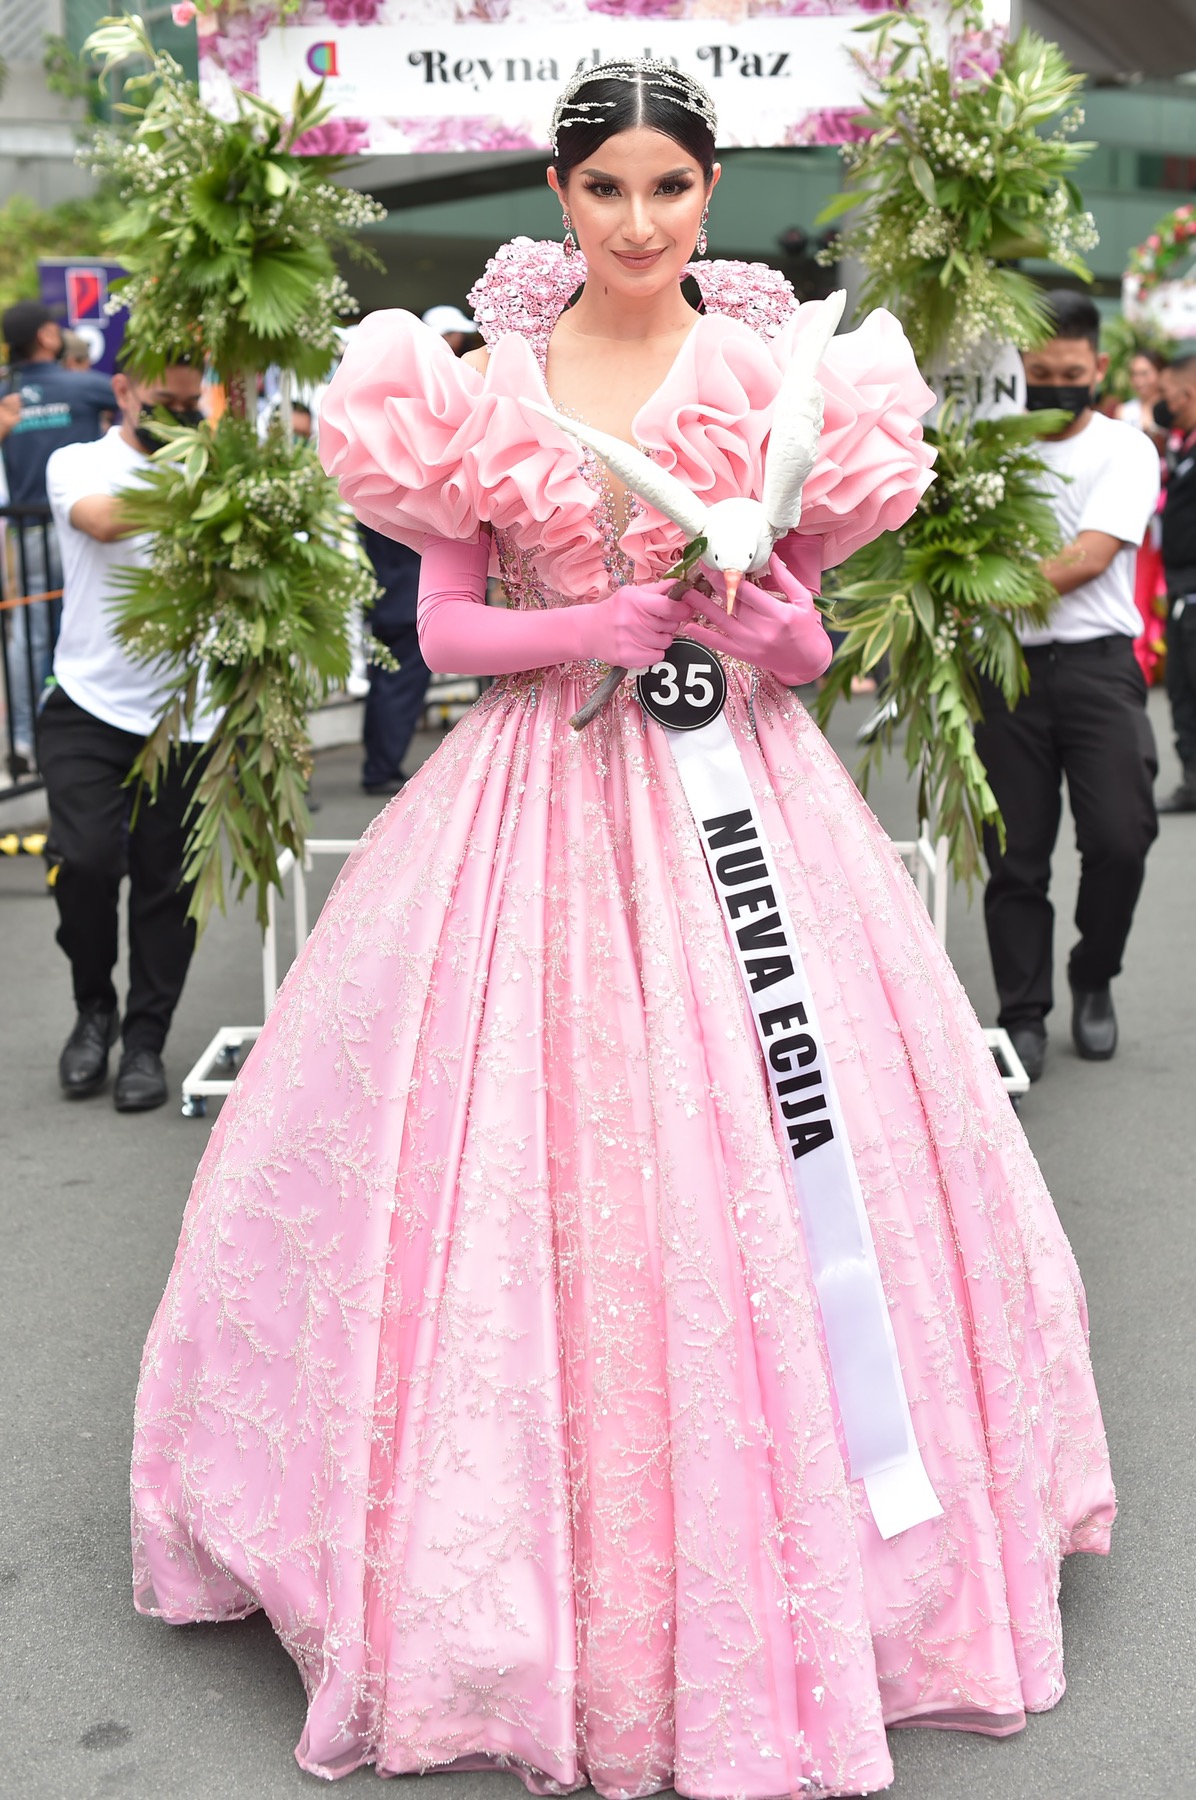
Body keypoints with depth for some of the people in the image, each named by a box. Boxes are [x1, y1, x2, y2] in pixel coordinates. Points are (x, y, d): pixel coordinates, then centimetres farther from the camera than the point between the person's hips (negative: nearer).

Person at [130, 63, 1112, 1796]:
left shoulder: (785, 370, 4)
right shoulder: (482, 384, 2)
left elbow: (808, 608, 11)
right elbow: (445, 624, 2)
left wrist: (786, 638, -11)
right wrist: (586, 630, -14)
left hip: (737, 790, 1)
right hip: (546, 790, 0)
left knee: (782, 1154, 2)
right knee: (518, 1157, 0)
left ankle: (790, 1548, 24)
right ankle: (546, 1558, 21)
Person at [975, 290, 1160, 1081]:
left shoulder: (1124, 448, 2)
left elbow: (1090, 557, -11)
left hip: (1097, 660, -1)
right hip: (1007, 663, 2)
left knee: (1121, 836, -11)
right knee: (1016, 854, 2)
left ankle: (1094, 981, 16)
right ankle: (1024, 1014, 13)